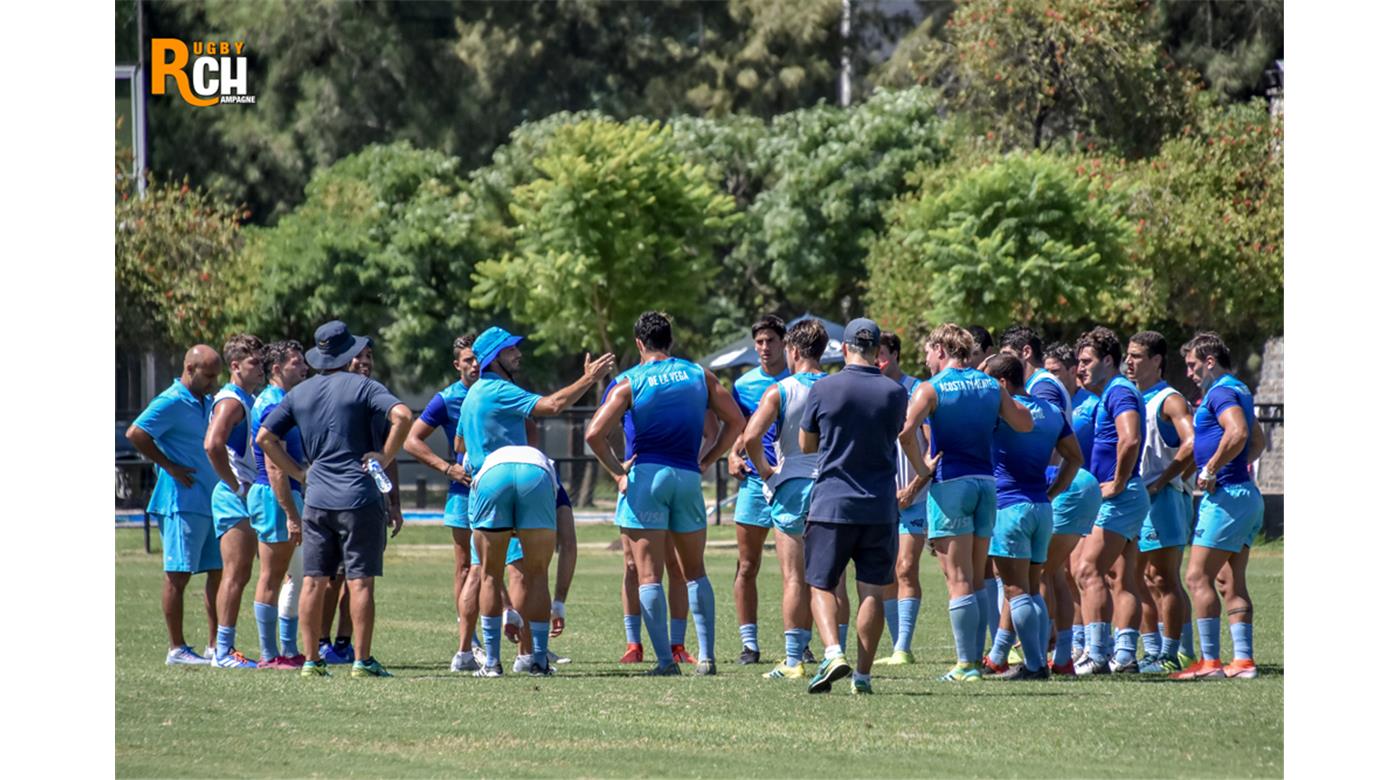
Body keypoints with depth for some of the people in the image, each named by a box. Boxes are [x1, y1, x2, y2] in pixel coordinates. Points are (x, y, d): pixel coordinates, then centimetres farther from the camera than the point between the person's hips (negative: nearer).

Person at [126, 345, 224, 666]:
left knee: (218, 572, 8)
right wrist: (169, 466, -16)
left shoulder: (209, 404, 16)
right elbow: (135, 434, -19)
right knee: (178, 575, -4)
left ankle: (217, 647, 13)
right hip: (182, 503, -9)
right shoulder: (171, 403, -10)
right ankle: (177, 649, -1)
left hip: (212, 502, 9)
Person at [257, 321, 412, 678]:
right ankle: (363, 660, -3)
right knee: (360, 581, -2)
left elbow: (264, 437, 13)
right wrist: (386, 457, -9)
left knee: (314, 581, 7)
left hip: (317, 500, 4)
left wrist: (297, 472, 15)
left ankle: (311, 660, 8)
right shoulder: (361, 386, -4)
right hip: (358, 498, -4)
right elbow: (403, 415, -19)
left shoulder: (299, 394, 11)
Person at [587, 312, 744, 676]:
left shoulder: (630, 382, -1)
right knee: (695, 572, 14)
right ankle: (706, 656, 6)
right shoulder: (700, 375, 8)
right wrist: (707, 461, 12)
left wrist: (617, 471, -2)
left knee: (649, 574, -1)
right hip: (688, 477, 3)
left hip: (645, 477, -3)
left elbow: (594, 434, -11)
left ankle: (664, 660, -9)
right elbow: (735, 421, 8)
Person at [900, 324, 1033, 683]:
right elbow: (1025, 424, 13)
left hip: (950, 483, -5)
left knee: (959, 581, -5)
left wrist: (922, 469, -9)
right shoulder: (990, 386, 9)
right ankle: (976, 659, 11)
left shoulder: (931, 389, -7)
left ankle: (966, 664, -7)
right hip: (986, 483, 5)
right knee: (977, 580, 12)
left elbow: (906, 432, -21)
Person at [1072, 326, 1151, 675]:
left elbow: (1130, 440, -29)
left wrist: (1117, 484, -21)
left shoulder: (1120, 392, -12)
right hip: (1126, 500, 11)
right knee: (1121, 581, 8)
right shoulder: (1112, 394, 20)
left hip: (1121, 499, -11)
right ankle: (1125, 654, 7)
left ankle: (1096, 654, -19)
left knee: (1089, 572, -15)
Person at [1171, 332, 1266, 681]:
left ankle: (1210, 661, -11)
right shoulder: (1239, 391, 20)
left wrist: (1211, 470, -20)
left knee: (1198, 577, -8)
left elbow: (1237, 433, -30)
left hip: (1226, 496, -10)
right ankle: (1243, 659, 6)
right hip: (1246, 494, 10)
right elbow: (1257, 441, 33)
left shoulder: (1221, 393, -12)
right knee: (1232, 582, 10)